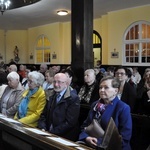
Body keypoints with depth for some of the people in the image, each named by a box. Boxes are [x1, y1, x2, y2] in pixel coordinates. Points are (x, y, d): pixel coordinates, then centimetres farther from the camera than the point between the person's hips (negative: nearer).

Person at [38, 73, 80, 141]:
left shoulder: (73, 98, -9)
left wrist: (51, 133, -18)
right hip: (48, 133, 6)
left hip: (65, 137, -6)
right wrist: (43, 129, -7)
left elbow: (69, 122, -15)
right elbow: (43, 115, 11)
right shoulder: (50, 95, 11)